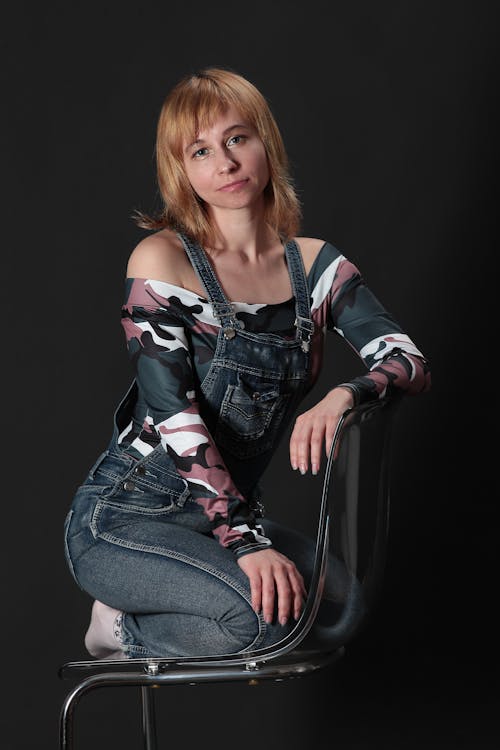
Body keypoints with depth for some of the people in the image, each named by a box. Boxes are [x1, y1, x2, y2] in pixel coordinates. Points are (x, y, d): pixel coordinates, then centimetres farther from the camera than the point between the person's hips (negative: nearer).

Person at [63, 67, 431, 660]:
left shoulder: (314, 266, 6)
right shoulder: (162, 260, -9)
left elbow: (411, 363, -4)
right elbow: (174, 413, -17)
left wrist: (345, 394, -28)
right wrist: (246, 541, -26)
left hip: (228, 515, 6)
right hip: (126, 519, -6)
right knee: (266, 610, -30)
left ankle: (137, 635, 3)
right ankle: (123, 628, 0)